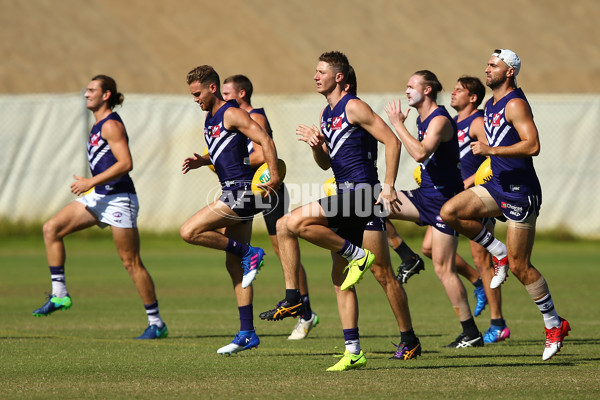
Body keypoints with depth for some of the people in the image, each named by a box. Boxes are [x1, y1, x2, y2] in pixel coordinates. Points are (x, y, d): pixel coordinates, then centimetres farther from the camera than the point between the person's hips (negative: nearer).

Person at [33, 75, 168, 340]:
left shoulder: (111, 125, -12)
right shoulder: (99, 125, 16)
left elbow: (125, 163, -22)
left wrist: (91, 182, -22)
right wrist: (89, 184, 20)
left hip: (118, 197, -10)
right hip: (98, 197, 10)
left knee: (131, 262, -5)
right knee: (51, 229, -2)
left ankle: (156, 323, 4)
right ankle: (59, 295, -2)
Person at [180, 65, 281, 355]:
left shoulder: (232, 114, -11)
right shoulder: (210, 118, 17)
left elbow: (265, 141, -19)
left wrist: (275, 177, -28)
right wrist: (200, 161, 10)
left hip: (241, 191, -10)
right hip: (233, 192, 10)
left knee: (189, 231, -16)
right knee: (234, 265, 8)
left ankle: (249, 253, -7)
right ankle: (247, 334, 8)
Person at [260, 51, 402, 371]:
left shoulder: (354, 107, -8)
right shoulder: (326, 114, 19)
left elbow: (392, 142, -13)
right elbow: (326, 163, 25)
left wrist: (389, 187, -18)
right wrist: (316, 147, 3)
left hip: (360, 190, -9)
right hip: (346, 194, 9)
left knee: (295, 221, -24)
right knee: (340, 278, 7)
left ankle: (357, 255, -10)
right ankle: (353, 352, 8)